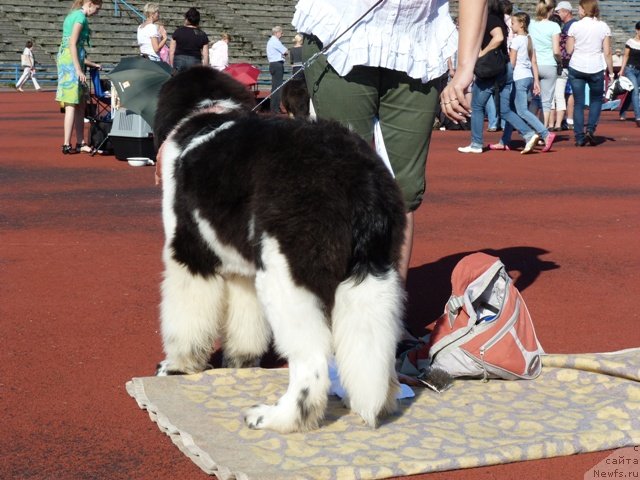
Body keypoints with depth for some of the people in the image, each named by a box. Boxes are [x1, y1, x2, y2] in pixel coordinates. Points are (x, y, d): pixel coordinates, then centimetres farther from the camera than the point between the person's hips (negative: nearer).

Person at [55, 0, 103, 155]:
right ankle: (67, 145, -8)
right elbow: (73, 45, -17)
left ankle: (80, 143, 13)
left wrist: (92, 64, 26)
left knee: (81, 103, 11)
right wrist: (79, 70, -19)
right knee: (72, 104, -8)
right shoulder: (81, 16, -8)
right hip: (71, 61, -10)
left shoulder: (72, 15, 21)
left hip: (65, 57, 10)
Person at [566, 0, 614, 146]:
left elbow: (569, 50, -1)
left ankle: (580, 137, 5)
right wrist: (611, 72, 6)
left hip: (576, 68, 0)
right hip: (596, 68, 0)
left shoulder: (575, 26, -4)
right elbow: (607, 52, -2)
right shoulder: (603, 26, -2)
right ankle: (590, 128, 1)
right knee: (596, 99, 19)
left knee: (578, 103, 7)